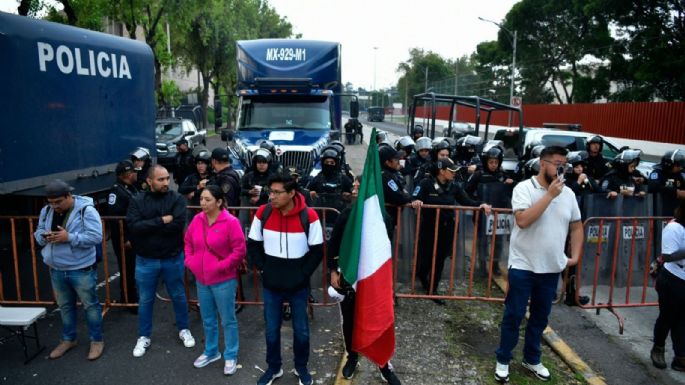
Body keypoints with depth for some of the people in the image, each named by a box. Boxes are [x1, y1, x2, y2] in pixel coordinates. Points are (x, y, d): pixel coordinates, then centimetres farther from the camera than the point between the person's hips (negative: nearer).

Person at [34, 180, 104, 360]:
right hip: (56, 270, 6)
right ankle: (68, 339, 38)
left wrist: (69, 237, -29)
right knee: (65, 306, 21)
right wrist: (44, 236, -11)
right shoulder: (46, 211, 3)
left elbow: (96, 237, -23)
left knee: (90, 305, 8)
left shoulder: (86, 210, -18)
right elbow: (38, 231, 13)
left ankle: (97, 340, 22)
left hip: (81, 270, -6)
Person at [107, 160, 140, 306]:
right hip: (124, 240, -9)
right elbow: (114, 218, -25)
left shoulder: (132, 188, 11)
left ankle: (129, 297, 34)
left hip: (134, 237, 9)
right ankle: (130, 300, 13)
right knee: (128, 270, 1)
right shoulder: (117, 191, -19)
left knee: (134, 268, 18)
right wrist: (124, 239, -22)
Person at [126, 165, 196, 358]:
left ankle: (183, 329, 36)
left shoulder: (177, 198, -10)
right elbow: (133, 226, -19)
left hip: (173, 258, 0)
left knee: (178, 296, 16)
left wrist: (148, 228, -18)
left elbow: (178, 225, -23)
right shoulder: (138, 201, -6)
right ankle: (144, 337, 33)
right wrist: (162, 221, -23)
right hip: (146, 260, 1)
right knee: (145, 300, 15)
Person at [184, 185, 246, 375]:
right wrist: (190, 261, 4)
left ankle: (230, 356, 23)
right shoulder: (197, 220, 1)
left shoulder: (231, 222, -18)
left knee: (228, 320, 8)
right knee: (207, 320, 20)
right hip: (201, 279, 6)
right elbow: (188, 242, 16)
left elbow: (239, 251, -15)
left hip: (224, 280, -6)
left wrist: (222, 266, -17)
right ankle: (211, 351, 39)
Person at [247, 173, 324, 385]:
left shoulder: (308, 216, -14)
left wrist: (303, 273, -8)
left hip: (299, 286, -2)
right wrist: (262, 268, -2)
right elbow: (252, 244, 5)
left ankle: (301, 367, 36)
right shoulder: (263, 213, -7)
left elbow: (317, 250, -6)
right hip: (271, 285, 2)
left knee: (301, 330, 13)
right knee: (271, 330, 14)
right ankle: (274, 367, 36)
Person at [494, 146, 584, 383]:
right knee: (513, 315, 5)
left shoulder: (568, 193, 5)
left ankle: (531, 359, 34)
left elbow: (576, 226, 14)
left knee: (540, 316, 17)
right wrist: (549, 195, -22)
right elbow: (523, 220, -25)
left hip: (552, 268, 5)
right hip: (523, 266, -5)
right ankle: (503, 360, 21)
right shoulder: (524, 188, -12)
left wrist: (575, 255, 4)